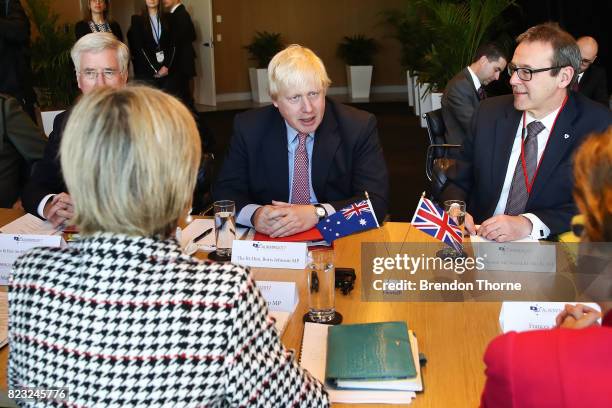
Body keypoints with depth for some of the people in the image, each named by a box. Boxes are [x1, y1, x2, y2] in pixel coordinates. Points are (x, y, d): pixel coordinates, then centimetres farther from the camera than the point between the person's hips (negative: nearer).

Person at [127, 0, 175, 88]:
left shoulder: (167, 18, 10)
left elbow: (173, 44, 5)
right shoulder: (137, 19, 5)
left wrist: (167, 66, -8)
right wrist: (155, 69, -8)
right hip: (146, 70, -2)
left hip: (166, 69, 2)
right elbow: (138, 47, -2)